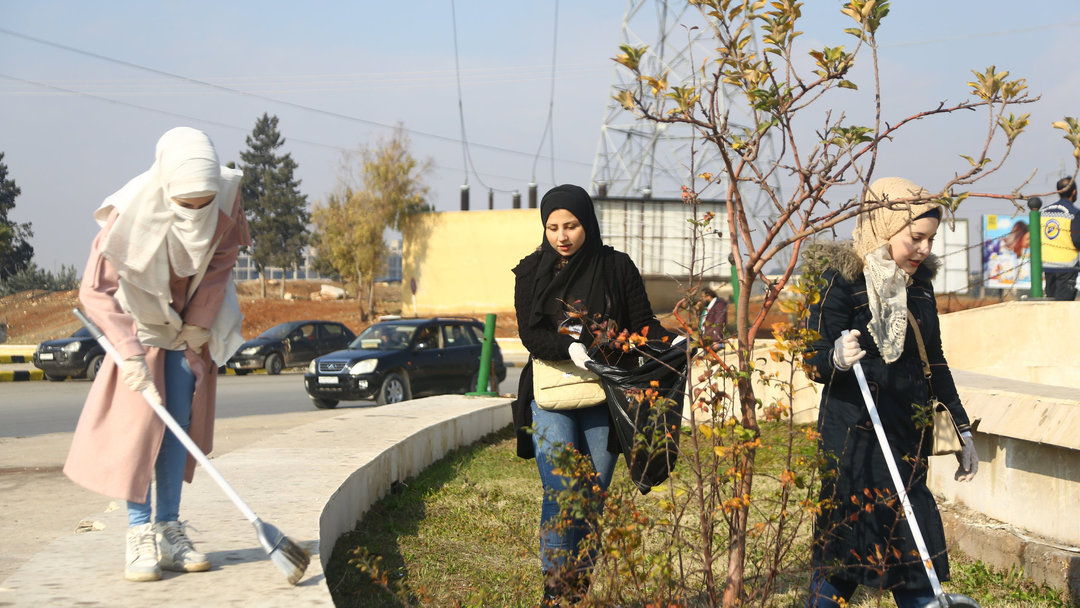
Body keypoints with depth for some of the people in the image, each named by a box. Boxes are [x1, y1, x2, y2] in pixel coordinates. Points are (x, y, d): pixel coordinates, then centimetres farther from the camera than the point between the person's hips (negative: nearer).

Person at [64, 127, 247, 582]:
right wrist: (129, 353, -30)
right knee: (139, 419, -10)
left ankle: (168, 530, 7)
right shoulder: (131, 215, -33)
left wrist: (199, 321, -8)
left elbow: (222, 260, -4)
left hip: (191, 318, 4)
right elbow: (95, 291, -25)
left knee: (180, 423, 2)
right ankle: (139, 536, -6)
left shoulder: (225, 196, -23)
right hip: (139, 317, -3)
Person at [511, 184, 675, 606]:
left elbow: (642, 325, 2)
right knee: (561, 495, -12)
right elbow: (530, 333, -7)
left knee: (593, 499, 6)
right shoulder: (532, 271, 3)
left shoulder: (618, 267, 3)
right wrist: (571, 349, -26)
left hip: (603, 401, 1)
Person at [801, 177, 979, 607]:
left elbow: (934, 361, 19)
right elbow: (813, 360, -13)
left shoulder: (919, 279, 10)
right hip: (856, 438, -6)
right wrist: (838, 359, -36)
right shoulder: (842, 279, -10)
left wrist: (963, 430, 18)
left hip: (909, 436, 6)